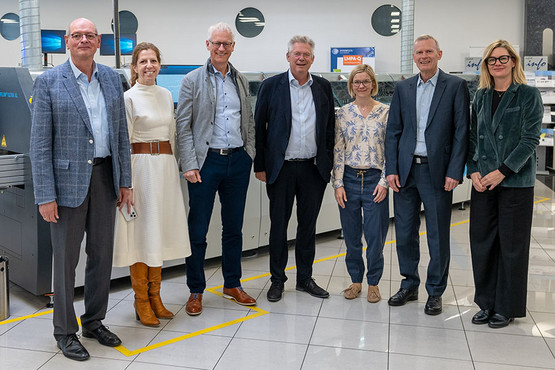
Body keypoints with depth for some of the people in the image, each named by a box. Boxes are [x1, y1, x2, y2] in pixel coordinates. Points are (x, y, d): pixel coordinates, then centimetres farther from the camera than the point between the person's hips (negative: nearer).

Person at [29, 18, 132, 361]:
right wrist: (45, 196, -12)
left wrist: (125, 181, 8)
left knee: (102, 254, 13)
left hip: (105, 176, 5)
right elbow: (40, 143, -8)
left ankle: (94, 321, 30)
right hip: (68, 178, -4)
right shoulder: (49, 82, -5)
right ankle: (65, 330, 22)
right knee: (66, 259, 5)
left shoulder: (112, 78, 8)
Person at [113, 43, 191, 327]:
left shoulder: (166, 95, 13)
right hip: (141, 166, -6)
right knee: (141, 232, -1)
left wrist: (173, 166, 15)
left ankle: (155, 297, 22)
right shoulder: (129, 98, -5)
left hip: (166, 167, 6)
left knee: (159, 231, 11)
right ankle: (141, 302, 11)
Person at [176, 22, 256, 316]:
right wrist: (189, 165, -12)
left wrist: (250, 154, 7)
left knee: (234, 227, 13)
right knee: (197, 231, 1)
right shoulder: (193, 80, -1)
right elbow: (183, 126, -4)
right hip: (206, 161, -4)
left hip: (238, 161, 4)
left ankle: (232, 285, 27)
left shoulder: (241, 81, 13)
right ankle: (196, 291, 15)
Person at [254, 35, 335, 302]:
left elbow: (330, 127, 10)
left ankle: (305, 278, 26)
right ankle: (277, 280, 20)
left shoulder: (323, 87, 7)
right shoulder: (271, 86, -1)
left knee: (308, 225, 12)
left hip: (314, 168, 3)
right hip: (281, 168, -2)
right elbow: (259, 127, 0)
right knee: (279, 225, 6)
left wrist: (329, 163, 5)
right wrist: (259, 166, -4)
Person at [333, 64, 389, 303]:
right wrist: (338, 184, -3)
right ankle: (355, 280, 24)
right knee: (351, 234, 8)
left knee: (375, 234, 2)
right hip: (349, 179, 2)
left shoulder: (385, 112, 0)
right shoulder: (343, 113, 4)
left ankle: (373, 283, 19)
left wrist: (384, 181, -6)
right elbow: (337, 150, 2)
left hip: (375, 180, -1)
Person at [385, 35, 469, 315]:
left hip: (437, 172, -3)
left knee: (438, 236, 6)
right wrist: (391, 169, 0)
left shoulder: (456, 86, 0)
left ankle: (435, 292, 21)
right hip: (406, 171, 3)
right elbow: (393, 131, 9)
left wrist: (454, 172, -11)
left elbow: (461, 132, -4)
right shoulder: (402, 88, 10)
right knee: (405, 234, 10)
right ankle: (409, 286, 27)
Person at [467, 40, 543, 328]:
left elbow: (530, 139, -9)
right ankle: (487, 303, 21)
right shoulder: (481, 97, 11)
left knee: (512, 245, 3)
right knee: (482, 242, 7)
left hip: (516, 182, -4)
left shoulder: (528, 95, -2)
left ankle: (507, 307, 17)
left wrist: (502, 171, -16)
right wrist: (474, 170, -3)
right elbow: (473, 137, 11)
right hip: (483, 182, 4)